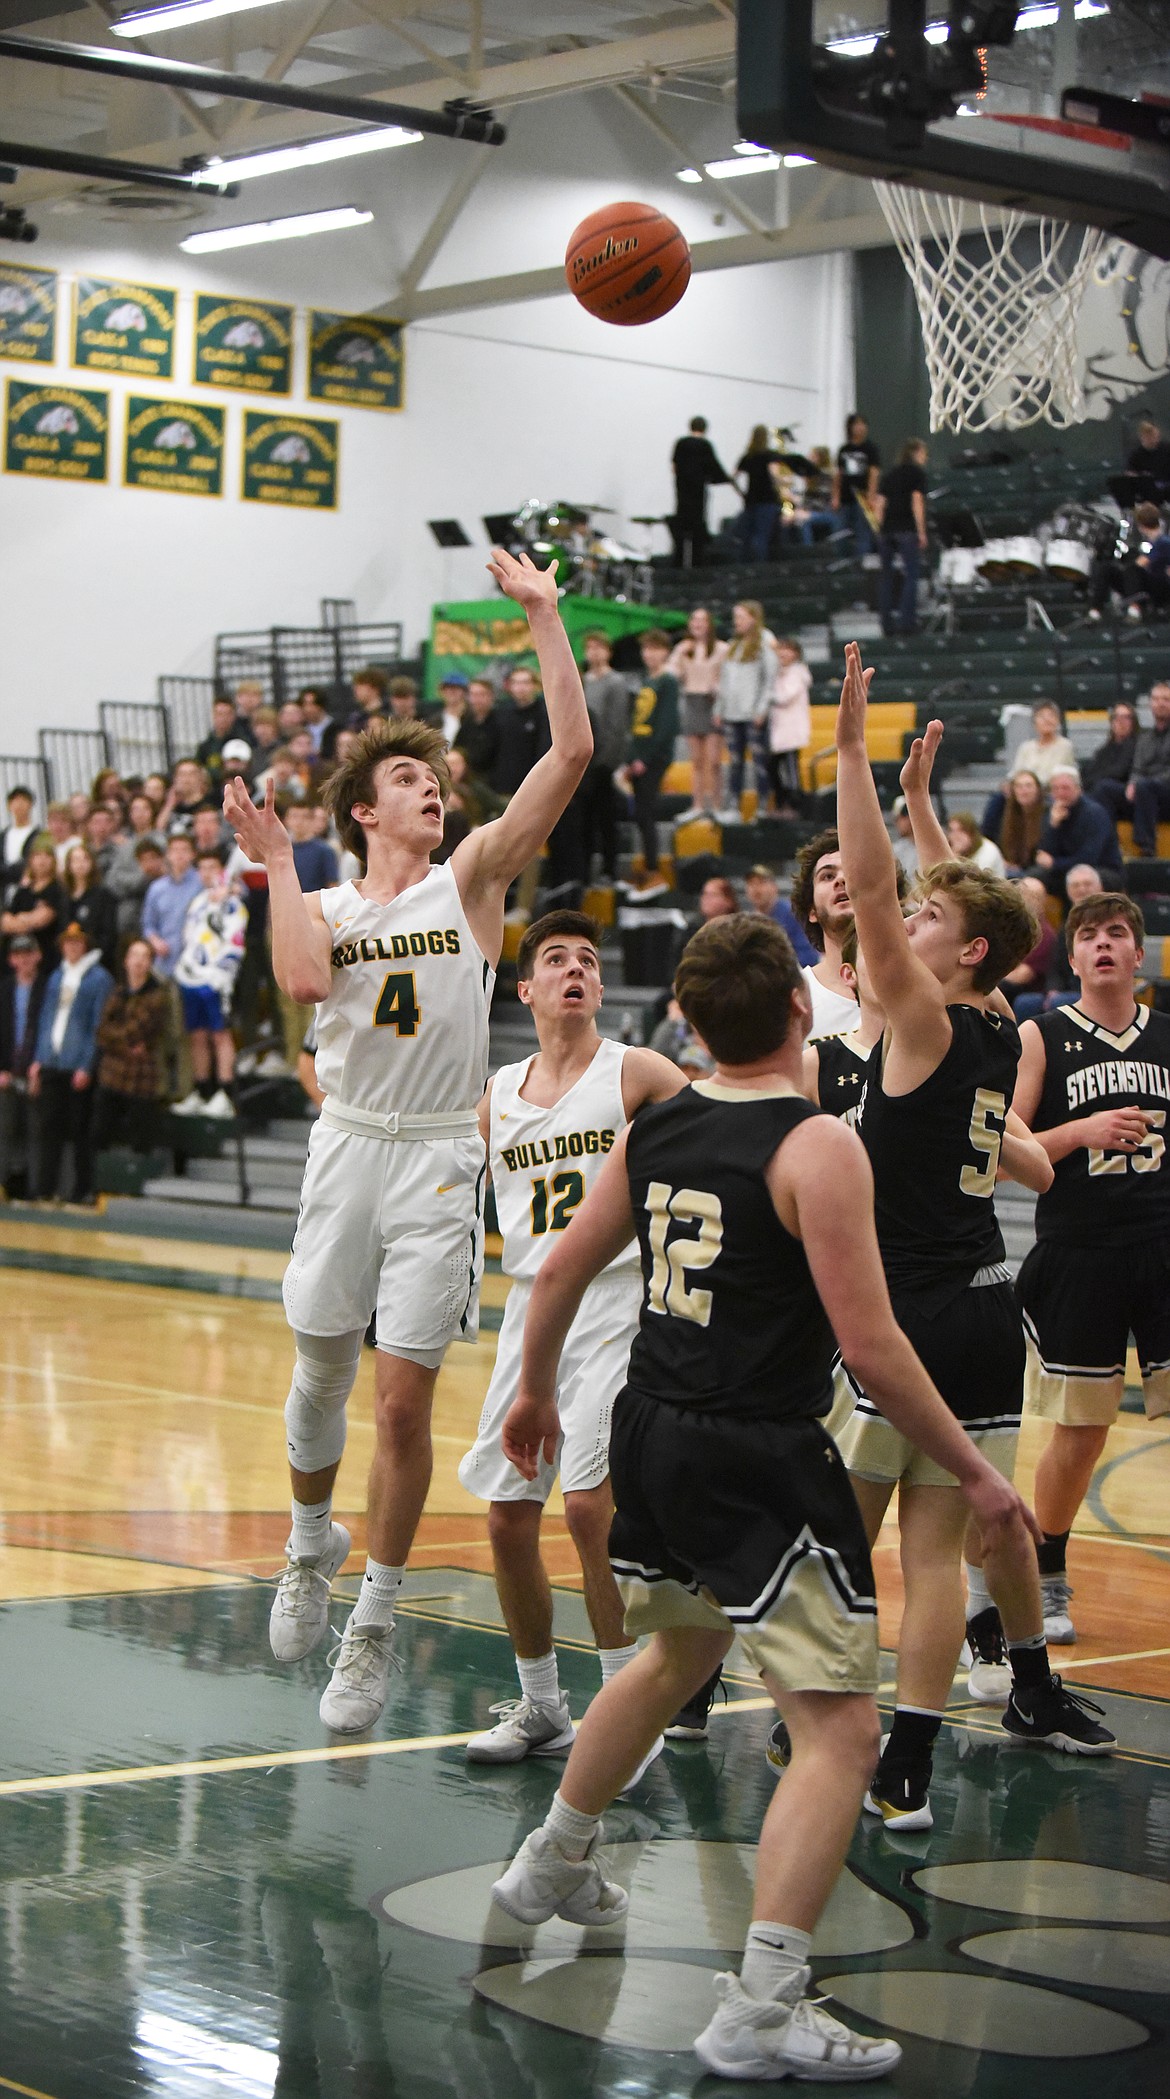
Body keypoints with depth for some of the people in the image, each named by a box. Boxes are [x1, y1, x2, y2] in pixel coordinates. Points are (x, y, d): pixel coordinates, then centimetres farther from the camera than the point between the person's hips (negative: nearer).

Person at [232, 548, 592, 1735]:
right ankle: (311, 1545, 38)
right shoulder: (327, 908, 7)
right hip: (346, 1147, 2)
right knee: (319, 1371, 10)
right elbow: (303, 982, -17)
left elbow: (572, 751, -7)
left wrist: (542, 617, -9)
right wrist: (276, 863, -8)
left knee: (404, 1399, -2)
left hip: (439, 1157, -2)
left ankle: (374, 1626, 9)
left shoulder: (471, 878, 3)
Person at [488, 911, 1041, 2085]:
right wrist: (975, 1475, -9)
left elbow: (560, 1271, 14)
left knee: (675, 1654, 32)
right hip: (760, 1460, -8)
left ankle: (551, 1868, 49)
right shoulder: (816, 1148, -16)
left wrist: (535, 1395, 31)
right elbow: (870, 1341, -18)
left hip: (652, 1435, 8)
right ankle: (759, 2010, -11)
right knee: (839, 1732, -4)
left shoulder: (651, 1129, 5)